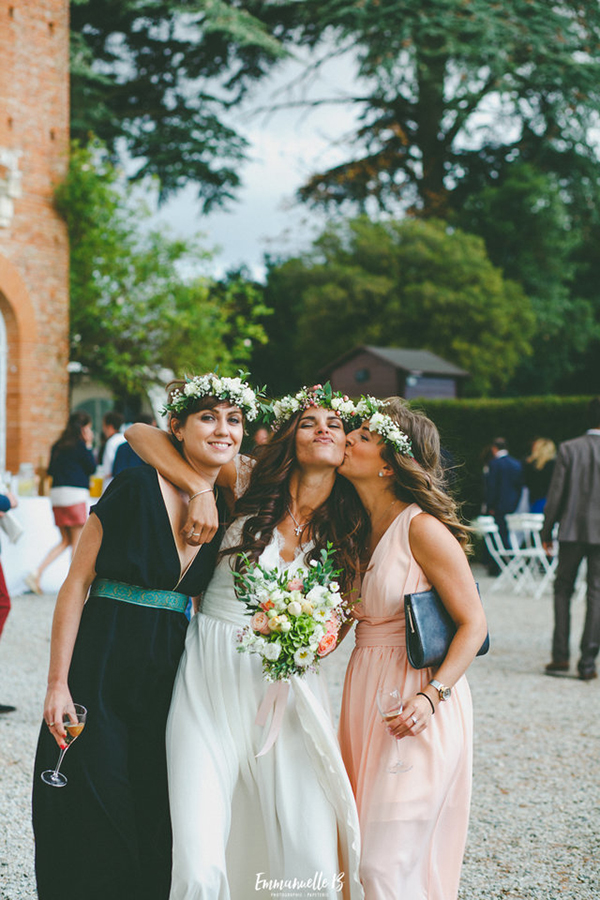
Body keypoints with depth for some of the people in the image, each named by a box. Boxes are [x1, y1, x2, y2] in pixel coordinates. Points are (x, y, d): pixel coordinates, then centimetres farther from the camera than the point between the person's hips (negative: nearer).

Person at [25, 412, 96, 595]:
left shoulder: (57, 446, 13)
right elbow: (92, 468, -3)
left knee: (65, 541, 13)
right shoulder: (80, 445, -8)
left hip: (57, 493, 7)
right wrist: (89, 446, 4)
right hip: (75, 493, -7)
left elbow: (50, 471, 16)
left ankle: (37, 573, -1)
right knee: (78, 541, 1)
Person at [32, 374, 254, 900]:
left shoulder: (228, 513, 7)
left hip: (172, 679, 5)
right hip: (104, 673, -5)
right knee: (97, 817, -1)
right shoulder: (135, 490, -9)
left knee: (155, 823, 10)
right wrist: (58, 684, -12)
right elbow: (77, 584, -9)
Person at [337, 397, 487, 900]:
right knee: (357, 854, 13)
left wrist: (431, 696, -24)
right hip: (365, 696, 8)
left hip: (416, 710, -8)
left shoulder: (423, 529, -15)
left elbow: (474, 624, -14)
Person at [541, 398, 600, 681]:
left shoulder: (569, 449, -3)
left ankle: (560, 655, 10)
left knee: (562, 589, 13)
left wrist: (547, 531, 5)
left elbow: (556, 494, -3)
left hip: (572, 530, 1)